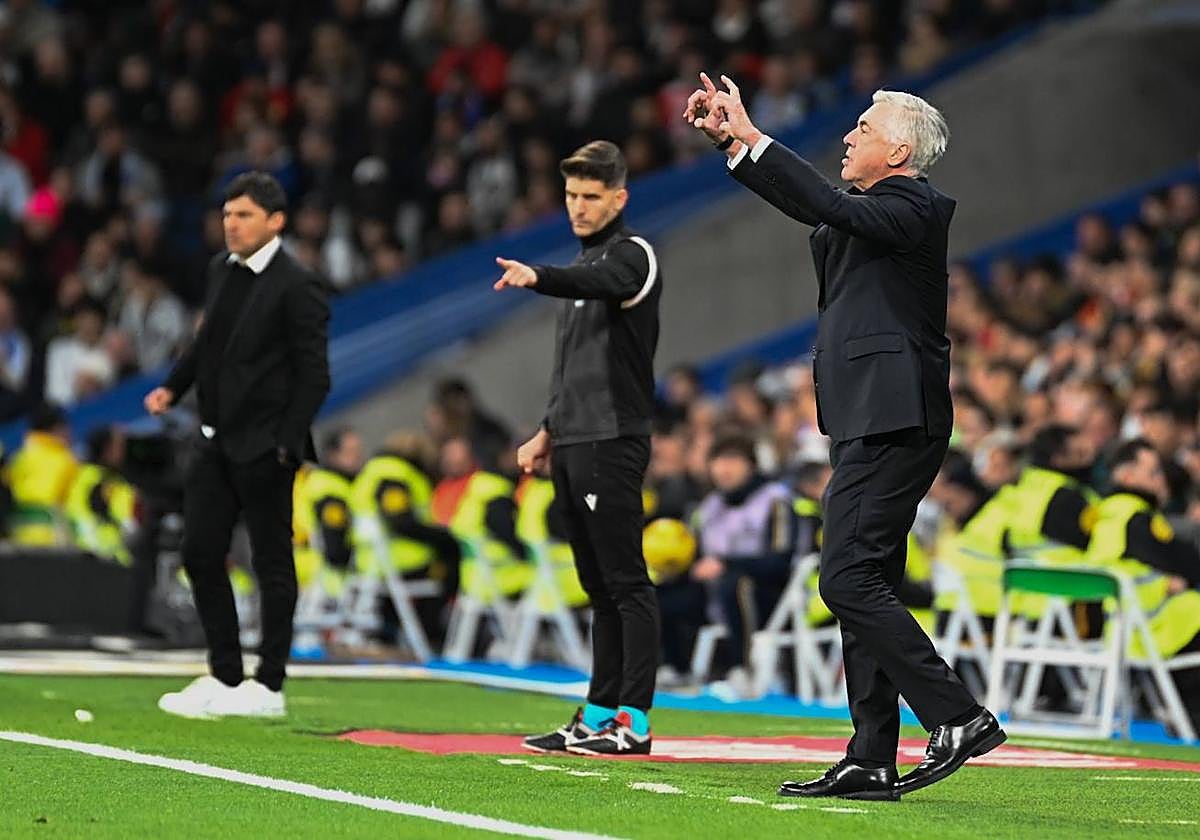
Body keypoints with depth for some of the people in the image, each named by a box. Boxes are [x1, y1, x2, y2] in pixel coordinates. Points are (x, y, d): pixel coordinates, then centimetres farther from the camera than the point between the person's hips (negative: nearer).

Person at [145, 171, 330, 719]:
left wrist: (287, 442, -18)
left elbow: (313, 375, -13)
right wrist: (173, 387, 12)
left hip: (263, 445, -8)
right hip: (216, 438, 8)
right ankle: (224, 677, 16)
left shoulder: (296, 286, -13)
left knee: (272, 563, 1)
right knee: (200, 553, 7)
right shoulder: (222, 269, 9)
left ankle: (268, 686, 9)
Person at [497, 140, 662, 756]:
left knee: (625, 582, -9)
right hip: (573, 446, 9)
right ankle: (599, 716, 13)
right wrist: (550, 430, 22)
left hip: (613, 444, -9)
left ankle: (633, 720, -10)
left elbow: (597, 282, -31)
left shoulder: (631, 255, -6)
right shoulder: (585, 262, 21)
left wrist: (537, 278, -49)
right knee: (599, 586, 10)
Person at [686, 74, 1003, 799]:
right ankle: (872, 762, 10)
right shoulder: (876, 210, 18)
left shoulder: (914, 206, -10)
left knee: (849, 580, -14)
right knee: (864, 585, 8)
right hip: (870, 424, 10)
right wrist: (731, 137, 13)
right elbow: (809, 203, 22)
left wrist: (752, 137, -21)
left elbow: (831, 205, -23)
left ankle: (959, 718, -12)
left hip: (893, 422, -10)